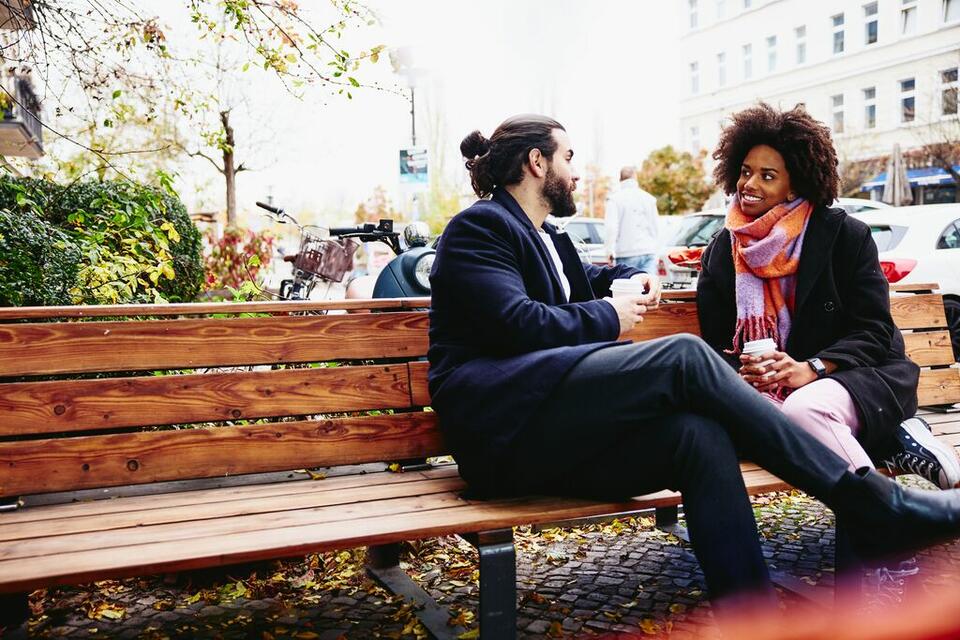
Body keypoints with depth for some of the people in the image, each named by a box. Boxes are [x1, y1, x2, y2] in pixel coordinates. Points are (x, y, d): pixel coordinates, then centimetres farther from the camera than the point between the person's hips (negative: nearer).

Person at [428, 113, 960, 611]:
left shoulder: (547, 240, 29)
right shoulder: (478, 226, 2)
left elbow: (586, 278, 47)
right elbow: (516, 322, -13)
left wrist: (628, 277, 23)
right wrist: (608, 318, 0)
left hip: (547, 437, 9)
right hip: (501, 420, -8)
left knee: (698, 434, -19)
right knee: (685, 356, -22)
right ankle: (872, 505, -19)